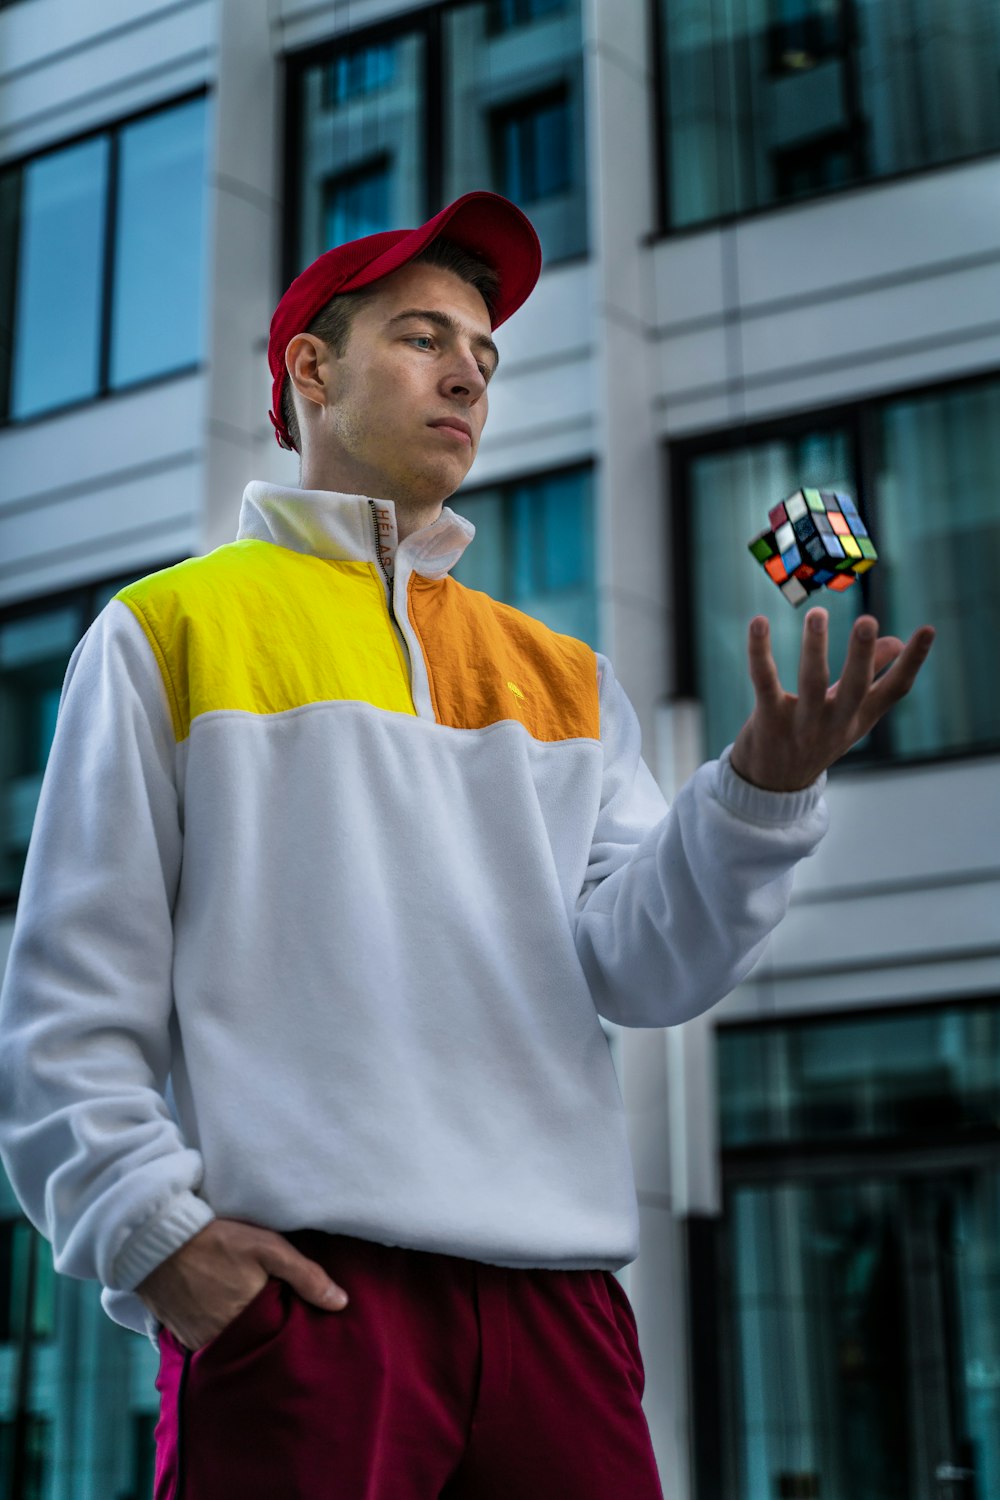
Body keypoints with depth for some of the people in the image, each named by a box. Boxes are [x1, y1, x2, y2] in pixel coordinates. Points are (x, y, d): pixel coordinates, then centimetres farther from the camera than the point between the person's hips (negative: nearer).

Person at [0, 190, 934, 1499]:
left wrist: (765, 791, -12)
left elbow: (642, 965, 5)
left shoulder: (562, 677, 19)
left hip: (557, 1284, 4)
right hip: (298, 1281, -3)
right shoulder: (172, 629, 9)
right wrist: (149, 1225, -10)